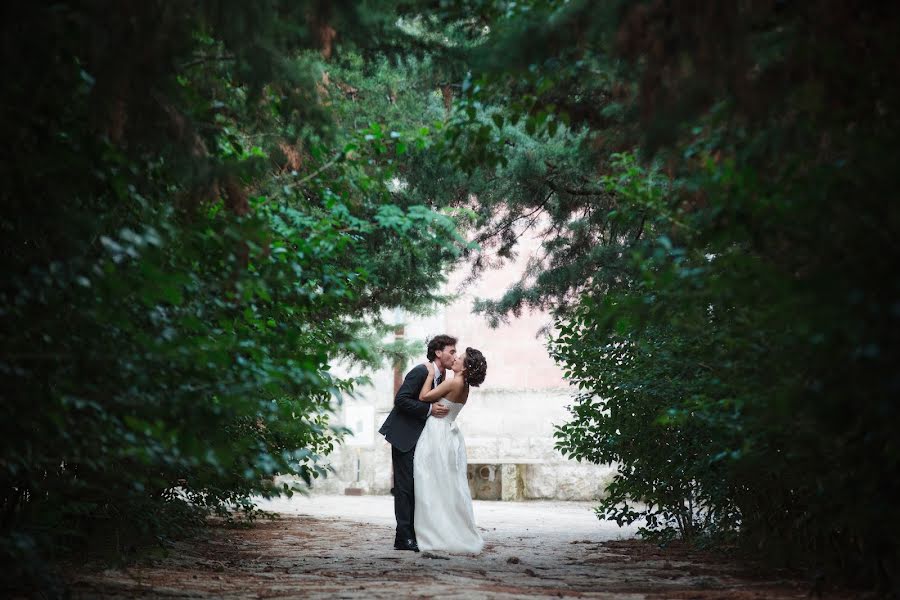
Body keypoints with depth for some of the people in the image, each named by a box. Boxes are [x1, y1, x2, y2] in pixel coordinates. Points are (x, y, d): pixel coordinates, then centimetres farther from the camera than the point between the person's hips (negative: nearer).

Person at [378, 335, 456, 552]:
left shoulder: (441, 377, 12)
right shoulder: (420, 372, -15)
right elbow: (401, 400, -21)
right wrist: (429, 409, -23)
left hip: (420, 437, 9)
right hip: (404, 436, -9)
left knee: (418, 486, 8)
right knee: (406, 486, -9)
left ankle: (414, 534, 11)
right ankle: (404, 537, -9)